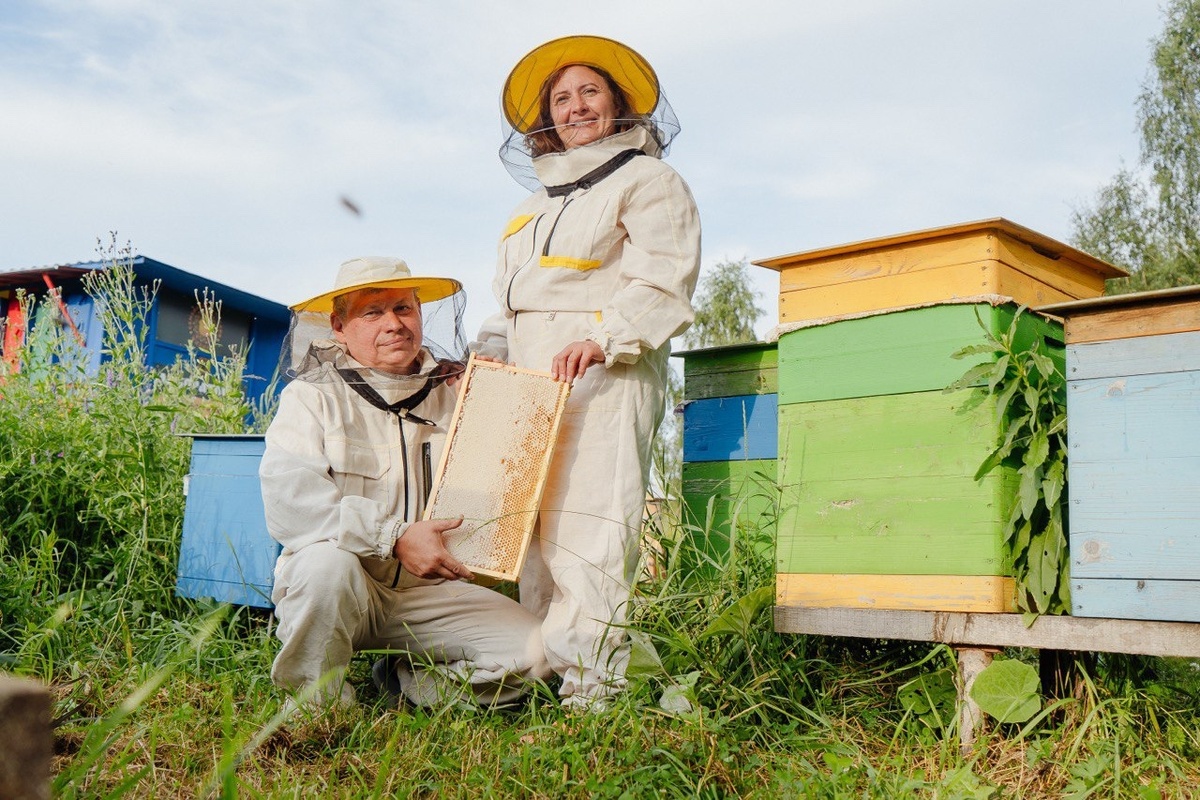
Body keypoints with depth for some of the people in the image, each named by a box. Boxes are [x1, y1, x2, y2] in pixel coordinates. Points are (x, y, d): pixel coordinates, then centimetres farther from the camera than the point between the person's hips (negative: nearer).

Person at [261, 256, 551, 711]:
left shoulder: (457, 394, 8)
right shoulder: (313, 396, -3)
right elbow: (289, 501, -18)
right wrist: (396, 537, -25)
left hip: (431, 594, 3)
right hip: (338, 588, -3)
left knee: (533, 653, -15)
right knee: (327, 561, -38)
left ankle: (403, 682, 8)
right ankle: (318, 705, -11)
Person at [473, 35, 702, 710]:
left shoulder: (648, 181, 8)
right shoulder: (541, 202, 31)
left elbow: (662, 283, -7)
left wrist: (603, 339, -23)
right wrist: (490, 351, 12)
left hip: (606, 374, -7)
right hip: (532, 377, 7)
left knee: (588, 523, -16)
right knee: (533, 527, 0)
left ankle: (588, 681, -17)